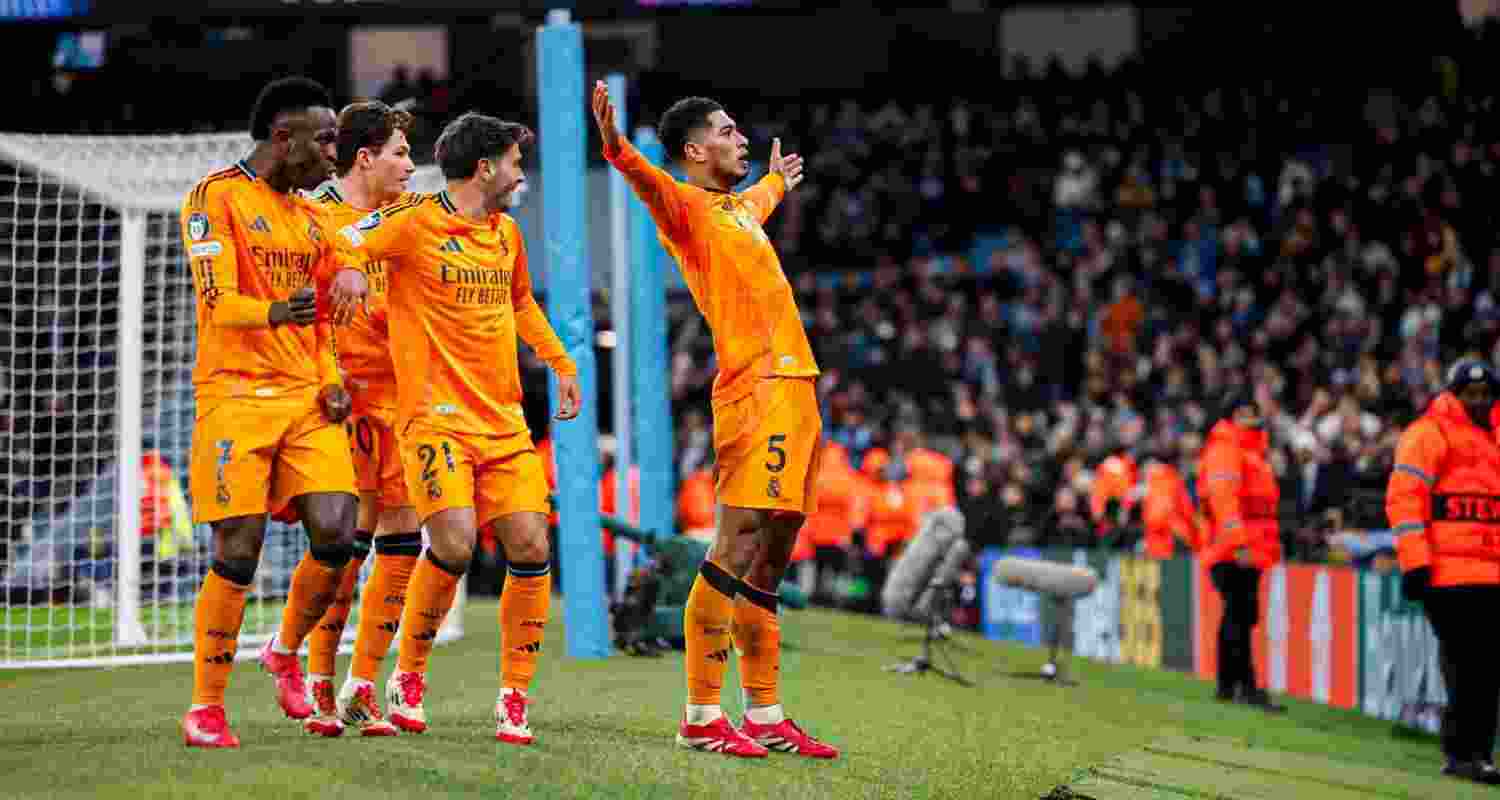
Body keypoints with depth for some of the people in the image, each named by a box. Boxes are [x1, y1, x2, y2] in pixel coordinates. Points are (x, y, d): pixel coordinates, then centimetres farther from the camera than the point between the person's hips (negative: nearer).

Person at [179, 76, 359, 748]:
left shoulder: (308, 217, 19)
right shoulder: (217, 196, -4)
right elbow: (218, 301, -13)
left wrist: (331, 382, 8)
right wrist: (275, 312, -33)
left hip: (304, 398, 6)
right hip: (235, 392, -6)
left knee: (336, 532, -9)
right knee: (238, 551, -8)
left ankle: (285, 654, 17)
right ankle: (205, 707, 4)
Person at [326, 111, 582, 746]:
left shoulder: (506, 232, 16)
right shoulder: (416, 222, -5)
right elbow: (342, 241, -10)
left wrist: (560, 364, 28)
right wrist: (349, 267, -32)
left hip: (504, 419, 6)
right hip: (437, 416, -6)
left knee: (530, 547, -5)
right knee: (454, 544, -21)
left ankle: (514, 698, 7)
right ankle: (408, 677, 1)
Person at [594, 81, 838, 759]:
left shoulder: (739, 205, 22)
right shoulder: (687, 206, -4)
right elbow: (650, 183, -28)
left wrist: (777, 181, 69)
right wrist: (615, 145, -48)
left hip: (794, 389, 9)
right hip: (756, 392, -9)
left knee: (769, 562, 11)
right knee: (736, 553, -12)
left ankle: (765, 715, 15)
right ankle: (701, 716, -11)